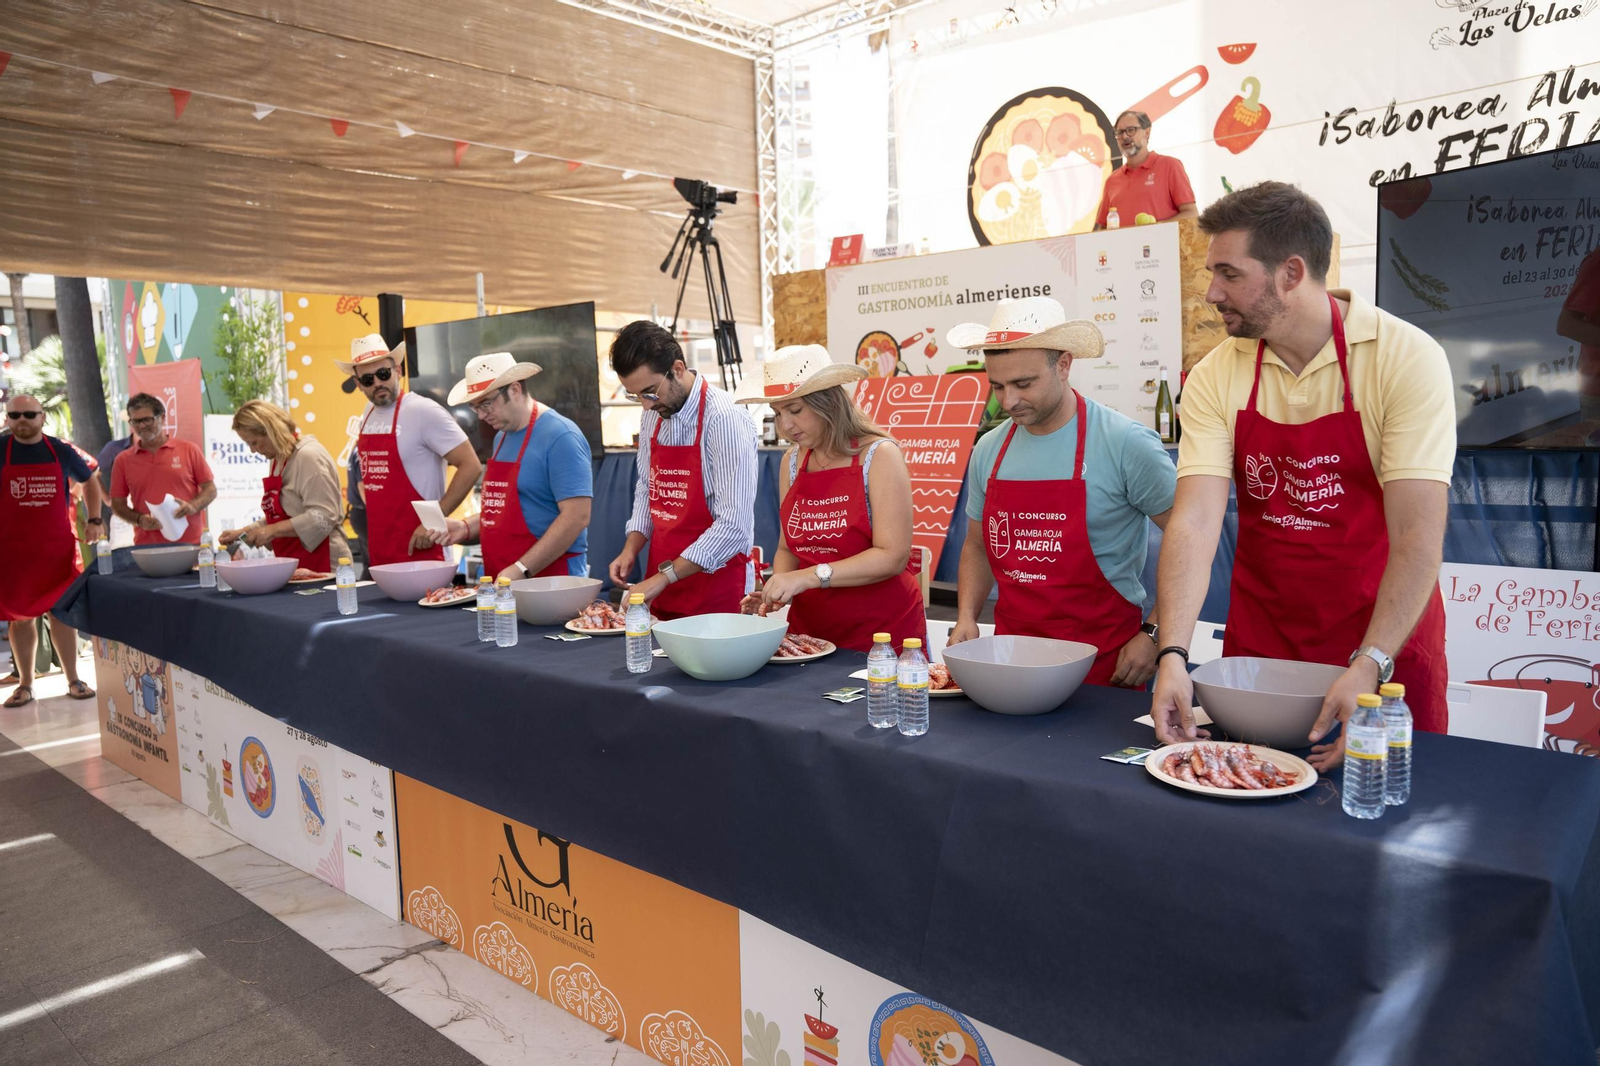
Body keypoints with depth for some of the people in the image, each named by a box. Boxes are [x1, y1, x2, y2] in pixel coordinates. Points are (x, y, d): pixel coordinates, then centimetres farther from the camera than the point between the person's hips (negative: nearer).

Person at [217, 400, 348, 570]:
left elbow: (323, 517, -21)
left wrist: (273, 530, -22)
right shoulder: (279, 460, 15)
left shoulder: (308, 456, -14)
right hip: (294, 565, 8)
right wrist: (243, 532, 14)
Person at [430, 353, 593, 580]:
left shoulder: (559, 436, -14)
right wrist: (466, 528, 6)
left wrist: (522, 570, -23)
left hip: (549, 581, -7)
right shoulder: (502, 437, 14)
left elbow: (577, 516, -21)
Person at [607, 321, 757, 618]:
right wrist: (631, 549, 1)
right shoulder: (653, 416, 4)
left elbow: (734, 526, -23)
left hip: (715, 587, -6)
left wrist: (664, 577, -22)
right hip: (661, 584, 7)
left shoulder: (724, 419, -19)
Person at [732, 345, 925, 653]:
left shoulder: (879, 455, -10)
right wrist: (778, 588, -6)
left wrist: (809, 576, -22)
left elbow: (892, 556, -17)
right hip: (809, 630, 5)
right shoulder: (792, 463, 7)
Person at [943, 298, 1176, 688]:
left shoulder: (1126, 444, -12)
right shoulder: (989, 450, 4)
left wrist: (1153, 635, -12)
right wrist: (966, 617, 2)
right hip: (1011, 653, 4)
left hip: (1104, 663, -4)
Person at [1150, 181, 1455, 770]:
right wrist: (1173, 654, -27)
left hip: (1386, 640, -2)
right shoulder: (1215, 378, -6)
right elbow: (1194, 521, -15)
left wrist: (1370, 666, -30)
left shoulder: (1407, 357, -14)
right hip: (1259, 641, 3)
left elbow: (1418, 534, -20)